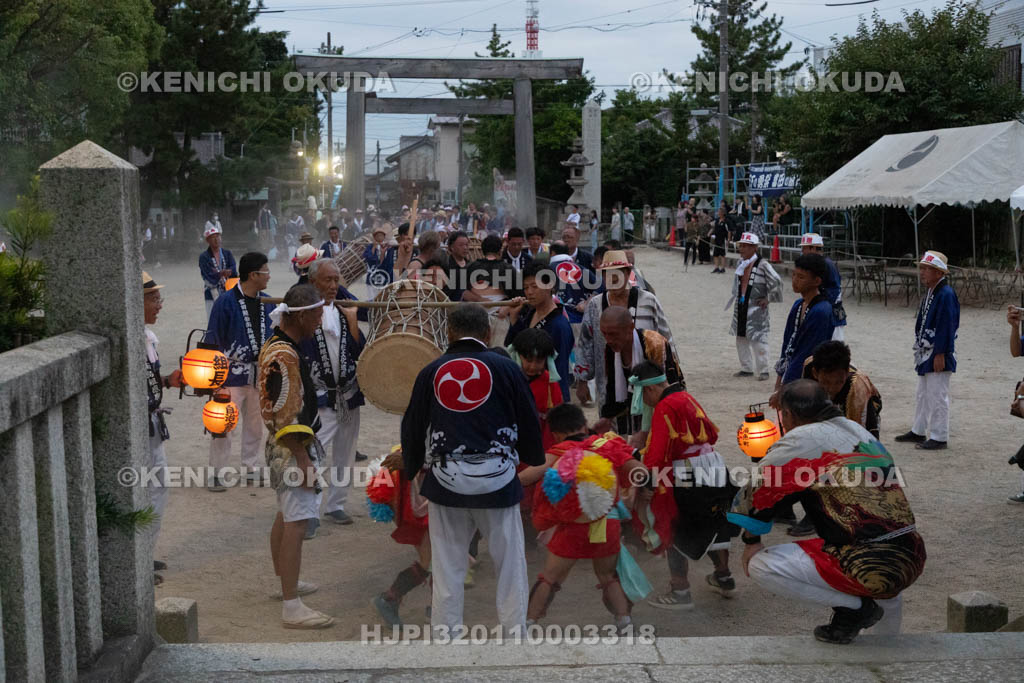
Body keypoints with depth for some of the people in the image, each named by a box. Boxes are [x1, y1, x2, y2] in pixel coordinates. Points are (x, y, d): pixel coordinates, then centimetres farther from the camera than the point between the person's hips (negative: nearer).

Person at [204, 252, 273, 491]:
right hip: (233, 373, -5)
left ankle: (251, 466, 28)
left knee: (255, 424, 14)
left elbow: (273, 336, 12)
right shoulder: (226, 303, -12)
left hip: (260, 373, 5)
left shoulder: (267, 302, 4)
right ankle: (218, 473, 9)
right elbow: (212, 341, -9)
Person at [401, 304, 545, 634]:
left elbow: (412, 428, 13)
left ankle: (444, 630, 16)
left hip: (445, 479, 2)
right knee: (509, 558, 8)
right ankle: (514, 627, 11)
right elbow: (530, 424, 6)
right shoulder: (505, 369, -1)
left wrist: (412, 469, 31)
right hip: (496, 477, -2)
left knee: (447, 562, 11)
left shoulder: (431, 372, 5)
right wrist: (533, 458, 26)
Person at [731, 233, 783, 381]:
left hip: (756, 308, -8)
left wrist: (768, 298, -10)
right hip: (741, 307, 8)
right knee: (741, 339, 13)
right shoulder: (740, 263, 9)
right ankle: (746, 368, 24)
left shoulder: (762, 265, -15)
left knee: (758, 341, -4)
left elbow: (777, 282, -16)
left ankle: (763, 370, 8)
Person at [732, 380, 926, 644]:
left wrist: (751, 543, 17)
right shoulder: (859, 430, 17)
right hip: (914, 560, 7)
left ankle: (854, 606, 0)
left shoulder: (802, 439, -4)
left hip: (872, 569, -7)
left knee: (761, 566, -5)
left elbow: (755, 494, 2)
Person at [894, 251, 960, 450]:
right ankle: (918, 432, 30)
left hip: (939, 356, -10)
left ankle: (939, 437, 4)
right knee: (923, 395, 18)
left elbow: (946, 327, -21)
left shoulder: (946, 295, -18)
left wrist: (940, 354, -22)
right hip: (925, 354, 10)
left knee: (938, 396, -3)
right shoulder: (930, 293, 12)